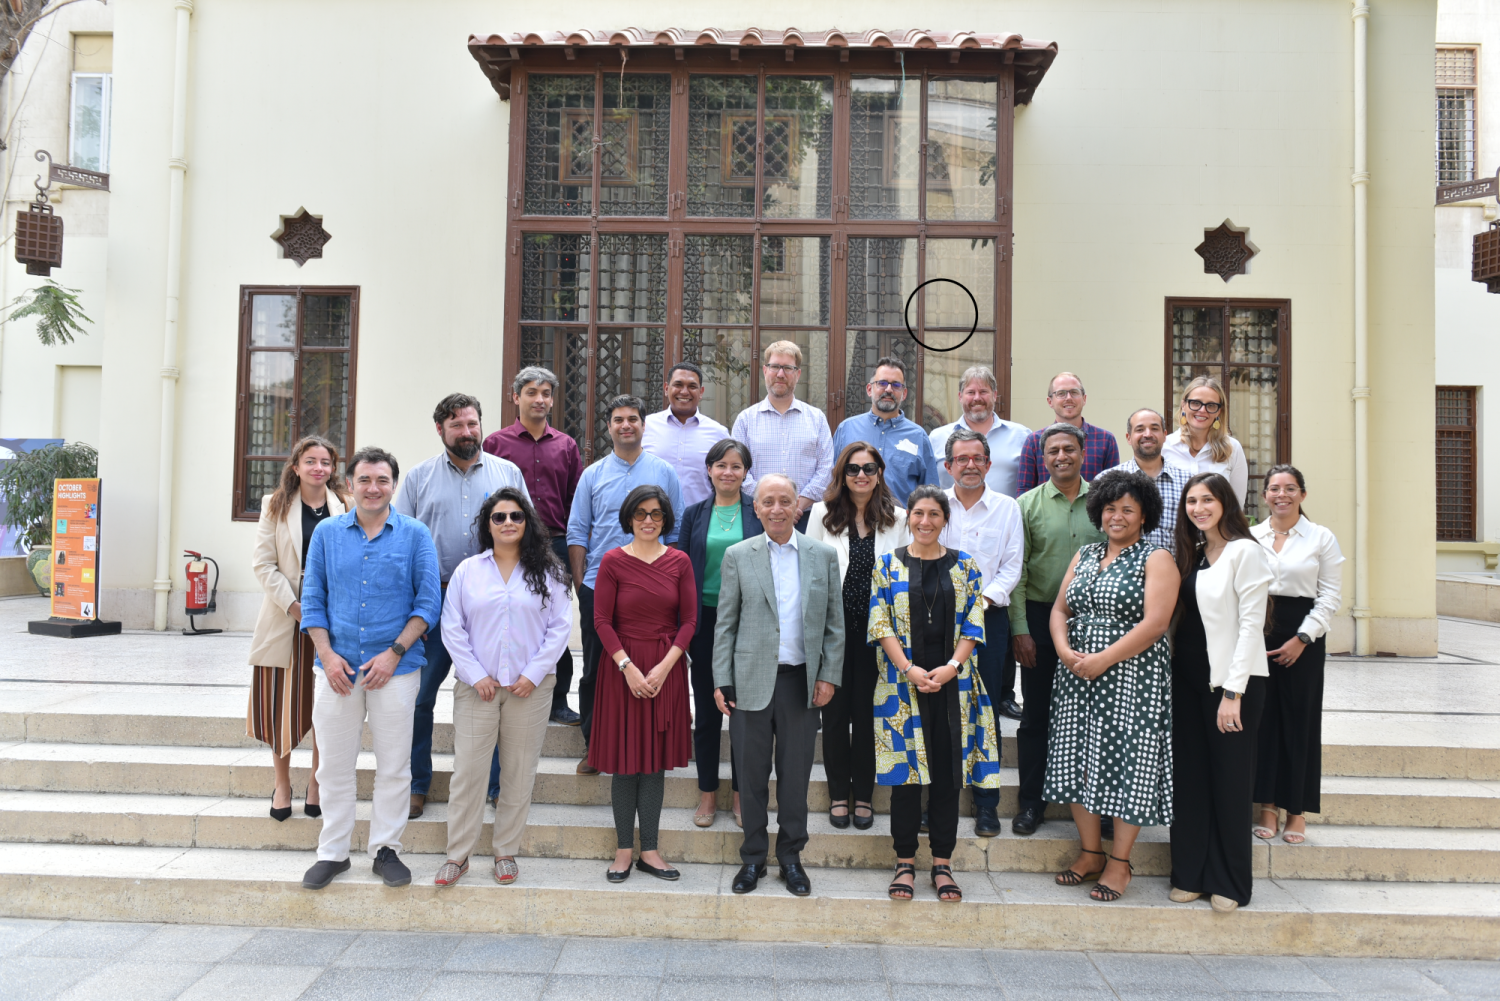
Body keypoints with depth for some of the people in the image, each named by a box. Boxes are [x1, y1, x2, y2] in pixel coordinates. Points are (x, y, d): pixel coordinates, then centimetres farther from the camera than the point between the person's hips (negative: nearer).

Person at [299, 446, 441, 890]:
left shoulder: (415, 535, 0)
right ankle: (332, 851, 22)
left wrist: (394, 653, -11)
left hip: (396, 668, -1)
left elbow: (429, 601, -2)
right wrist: (327, 654, -5)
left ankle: (386, 849, 20)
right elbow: (312, 599, 7)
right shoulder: (327, 533, 6)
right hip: (337, 668, 2)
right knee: (335, 765, 9)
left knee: (394, 765, 5)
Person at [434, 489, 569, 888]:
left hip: (530, 688, 0)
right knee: (467, 772, 0)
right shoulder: (467, 571, 4)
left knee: (520, 774, 6)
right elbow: (452, 628, 3)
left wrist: (534, 674, -8)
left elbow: (560, 626, 0)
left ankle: (506, 852, 20)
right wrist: (475, 675, -6)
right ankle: (458, 854, 13)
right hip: (477, 687, 0)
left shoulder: (547, 572, 3)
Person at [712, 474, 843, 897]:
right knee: (751, 774, 7)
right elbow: (725, 624, 2)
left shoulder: (824, 556, 5)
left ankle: (791, 856, 24)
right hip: (751, 681, -1)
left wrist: (829, 675, -1)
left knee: (795, 773, 9)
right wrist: (721, 681, -3)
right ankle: (753, 857, 22)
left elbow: (834, 623, 7)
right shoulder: (738, 556, 2)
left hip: (802, 681, 1)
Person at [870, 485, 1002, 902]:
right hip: (903, 681, -1)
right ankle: (905, 862, 14)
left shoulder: (964, 565, 7)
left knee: (948, 770, 5)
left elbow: (974, 625, 3)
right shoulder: (888, 564, 4)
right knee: (906, 770, 2)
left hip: (953, 685, 1)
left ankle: (942, 863, 16)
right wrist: (909, 670, -13)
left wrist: (951, 667, -11)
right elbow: (881, 625, -2)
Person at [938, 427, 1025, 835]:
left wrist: (985, 597, -12)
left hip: (989, 616, -1)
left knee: (985, 712, 1)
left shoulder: (1007, 508, 6)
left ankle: (986, 804, 10)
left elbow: (1012, 565, 2)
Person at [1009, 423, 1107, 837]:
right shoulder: (1028, 505, 2)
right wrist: (1019, 629, -7)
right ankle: (1031, 803, 17)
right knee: (1036, 714, 6)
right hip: (1040, 617, -1)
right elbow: (1016, 571, -1)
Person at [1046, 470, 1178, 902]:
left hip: (1131, 678, -6)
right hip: (1077, 676, 6)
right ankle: (1090, 853, 22)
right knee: (1078, 760, 8)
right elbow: (1060, 610, 12)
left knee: (1125, 764, -1)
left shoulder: (1156, 559, -4)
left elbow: (1154, 623, -15)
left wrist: (1102, 660, -18)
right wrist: (1065, 651, -8)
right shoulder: (1085, 555, 14)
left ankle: (1119, 862, 11)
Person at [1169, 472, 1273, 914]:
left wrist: (1233, 692, -17)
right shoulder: (1193, 553, 12)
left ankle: (1228, 883, 15)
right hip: (1189, 676, 7)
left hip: (1231, 679, -7)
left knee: (1230, 781, 3)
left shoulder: (1244, 551, -10)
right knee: (1188, 776, 9)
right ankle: (1190, 874, 20)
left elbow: (1251, 624, -14)